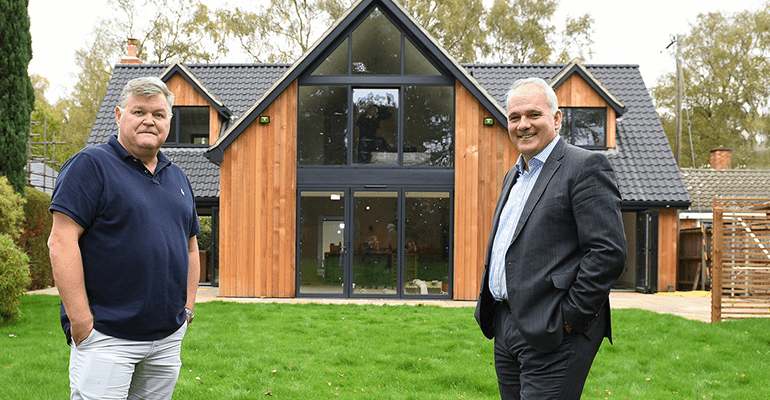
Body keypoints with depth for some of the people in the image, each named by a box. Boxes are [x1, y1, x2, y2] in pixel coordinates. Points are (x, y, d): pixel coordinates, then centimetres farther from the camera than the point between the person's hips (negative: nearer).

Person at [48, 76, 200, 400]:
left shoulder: (177, 176, 16)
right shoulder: (91, 165, -5)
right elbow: (62, 242, -13)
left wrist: (187, 308, 12)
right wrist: (81, 322, -17)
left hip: (169, 337, 6)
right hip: (106, 337, -6)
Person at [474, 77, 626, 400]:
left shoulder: (585, 167, -8)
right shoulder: (514, 176, 19)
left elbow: (609, 251, -16)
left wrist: (569, 318, -16)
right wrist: (491, 311, 15)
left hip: (553, 336, -8)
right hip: (505, 329, 8)